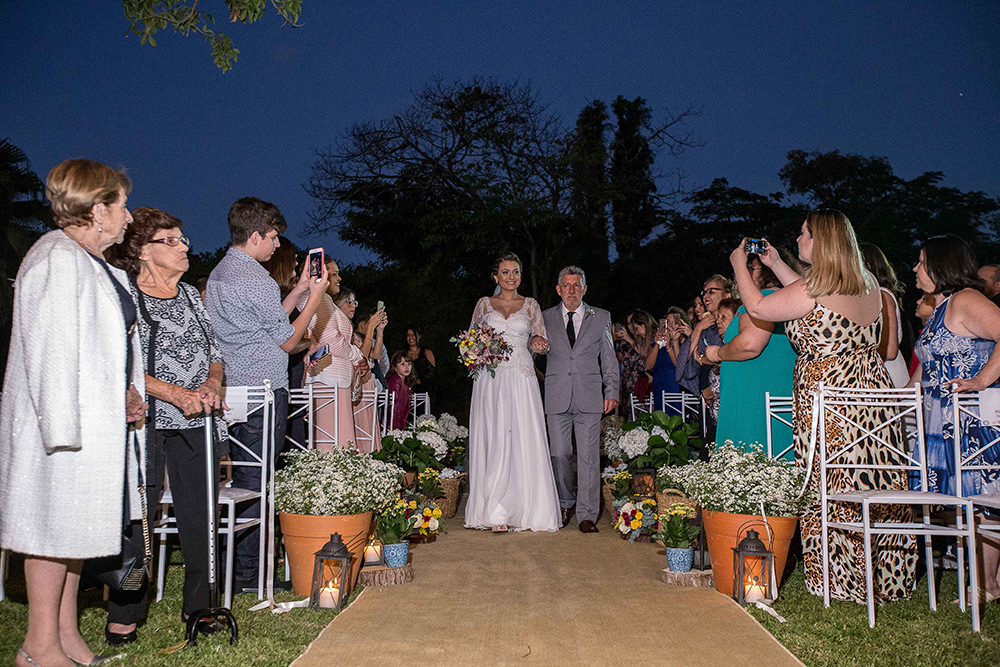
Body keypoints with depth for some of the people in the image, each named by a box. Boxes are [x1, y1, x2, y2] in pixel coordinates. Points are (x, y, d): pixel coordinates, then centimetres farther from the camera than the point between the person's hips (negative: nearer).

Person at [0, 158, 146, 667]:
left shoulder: (94, 263, 16)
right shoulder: (57, 259, -15)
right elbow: (50, 350, -21)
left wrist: (126, 391, 12)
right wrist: (63, 428, -23)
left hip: (95, 420, 10)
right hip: (64, 424, -10)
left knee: (76, 524, 14)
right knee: (57, 525, -1)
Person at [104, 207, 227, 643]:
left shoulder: (191, 294, 16)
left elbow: (215, 352, 20)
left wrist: (212, 383, -2)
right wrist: (174, 393, -17)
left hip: (195, 423, 5)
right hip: (145, 421, -5)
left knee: (199, 513, 5)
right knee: (136, 514, -3)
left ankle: (198, 606, 17)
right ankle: (124, 615, 12)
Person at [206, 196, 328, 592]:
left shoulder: (218, 274, 16)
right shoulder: (256, 280, -14)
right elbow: (287, 340, -6)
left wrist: (299, 289, 19)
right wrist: (314, 297, 2)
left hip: (233, 392, 10)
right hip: (263, 390, -10)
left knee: (243, 478, 14)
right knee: (258, 482, -3)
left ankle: (236, 566, 20)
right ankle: (246, 572, 4)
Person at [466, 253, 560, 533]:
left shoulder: (531, 305, 13)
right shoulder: (484, 304, 12)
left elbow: (540, 342, 11)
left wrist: (538, 343, -12)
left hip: (522, 381, 0)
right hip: (491, 379, 0)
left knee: (524, 441, -6)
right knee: (494, 440, -5)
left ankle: (525, 510, 2)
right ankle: (496, 513, -2)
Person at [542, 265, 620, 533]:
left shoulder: (601, 318, 11)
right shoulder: (545, 318, 10)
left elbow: (609, 359, 10)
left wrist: (611, 391, 4)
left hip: (589, 396, 0)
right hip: (557, 397, 1)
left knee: (588, 456, -3)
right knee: (559, 454, 2)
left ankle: (587, 515, 6)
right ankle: (565, 504, 24)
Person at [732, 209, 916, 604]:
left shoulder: (812, 288, -14)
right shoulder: (868, 287, 10)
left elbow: (757, 308, -3)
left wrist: (739, 266, 13)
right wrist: (775, 264, 30)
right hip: (873, 392, 8)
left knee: (830, 490, 3)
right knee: (878, 490, 12)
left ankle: (845, 584, 12)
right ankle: (888, 581, 23)